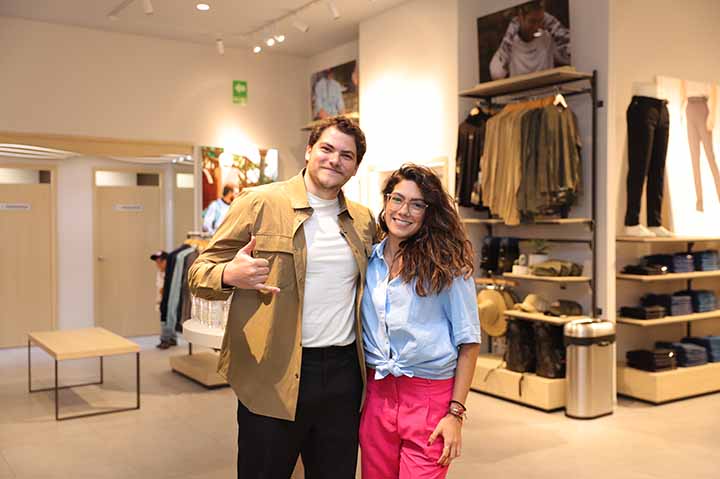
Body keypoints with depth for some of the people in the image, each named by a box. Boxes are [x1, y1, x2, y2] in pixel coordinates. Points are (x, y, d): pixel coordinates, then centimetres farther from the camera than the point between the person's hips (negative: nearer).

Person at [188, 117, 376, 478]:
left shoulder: (364, 220, 10)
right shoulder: (259, 203, -4)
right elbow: (199, 273, -4)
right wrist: (230, 275, -27)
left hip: (343, 375, 5)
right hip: (273, 377, -4)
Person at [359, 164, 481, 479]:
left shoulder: (447, 263, -7)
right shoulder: (368, 260, 4)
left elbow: (468, 340, -6)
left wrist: (456, 412, -10)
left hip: (430, 396, -4)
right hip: (376, 393, 4)